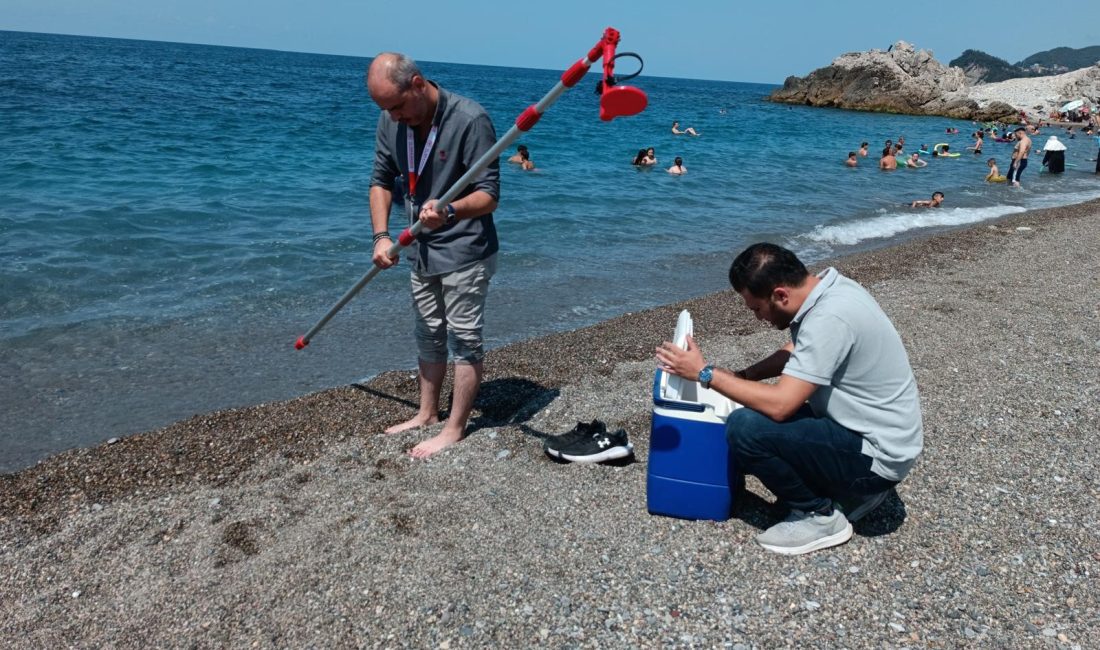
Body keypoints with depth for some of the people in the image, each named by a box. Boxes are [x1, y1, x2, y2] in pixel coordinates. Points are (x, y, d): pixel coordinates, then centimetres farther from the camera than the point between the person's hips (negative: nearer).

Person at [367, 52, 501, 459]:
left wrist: (450, 211, -42)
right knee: (428, 336, 18)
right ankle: (427, 414, 34)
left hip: (465, 252, -7)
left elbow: (489, 195, -23)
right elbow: (381, 180, 6)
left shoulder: (470, 119, -22)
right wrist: (382, 235, -7)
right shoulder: (391, 122, -3)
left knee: (464, 340, 0)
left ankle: (454, 430, 12)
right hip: (422, 250, 7)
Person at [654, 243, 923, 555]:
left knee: (745, 429, -24)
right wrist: (743, 376, 4)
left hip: (878, 454, -10)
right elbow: (796, 351, 17)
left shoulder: (829, 319, -28)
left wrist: (705, 373, -21)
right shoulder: (827, 288, 0)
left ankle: (820, 516, -3)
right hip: (865, 427, 10)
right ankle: (854, 488, 15)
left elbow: (780, 404, -30)